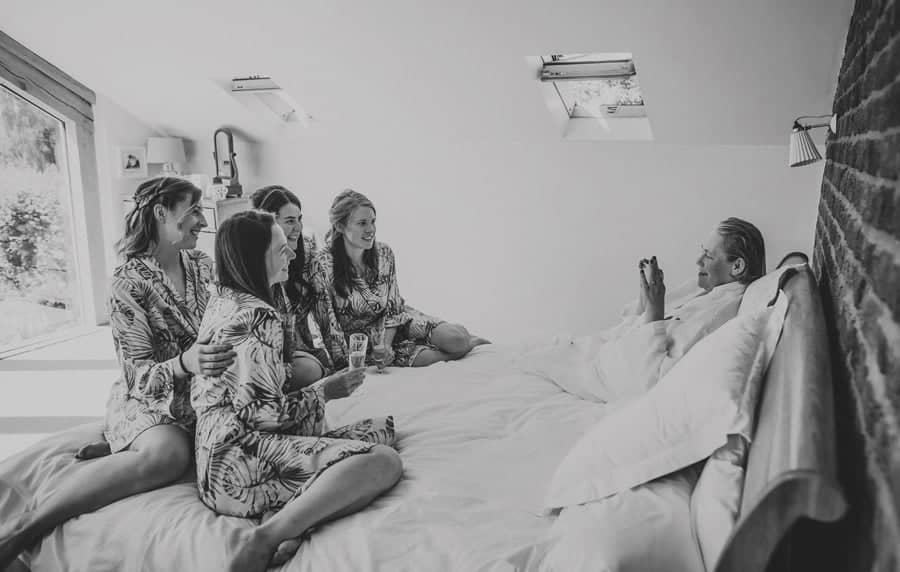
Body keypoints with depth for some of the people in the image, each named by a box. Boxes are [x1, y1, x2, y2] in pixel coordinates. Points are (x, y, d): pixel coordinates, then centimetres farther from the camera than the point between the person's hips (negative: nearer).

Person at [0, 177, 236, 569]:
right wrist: (184, 363, -35)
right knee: (167, 453, -37)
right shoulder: (130, 283, -11)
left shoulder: (202, 266, 6)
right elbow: (139, 376, -14)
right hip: (148, 401, -7)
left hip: (204, 396, 7)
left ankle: (117, 452, -7)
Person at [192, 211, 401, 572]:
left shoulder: (221, 300, 17)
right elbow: (265, 412, -18)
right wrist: (325, 391, -2)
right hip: (239, 457, -10)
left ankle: (286, 520, -18)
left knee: (380, 428, 2)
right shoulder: (258, 316, -13)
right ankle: (266, 536, -32)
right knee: (383, 462, -26)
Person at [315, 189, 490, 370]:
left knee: (458, 339, -18)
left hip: (396, 322, 4)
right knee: (426, 357, -25)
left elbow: (393, 306, -1)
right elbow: (328, 323, -16)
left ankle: (468, 340, 19)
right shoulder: (324, 266, -22)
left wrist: (387, 344, -15)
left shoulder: (384, 253, -7)